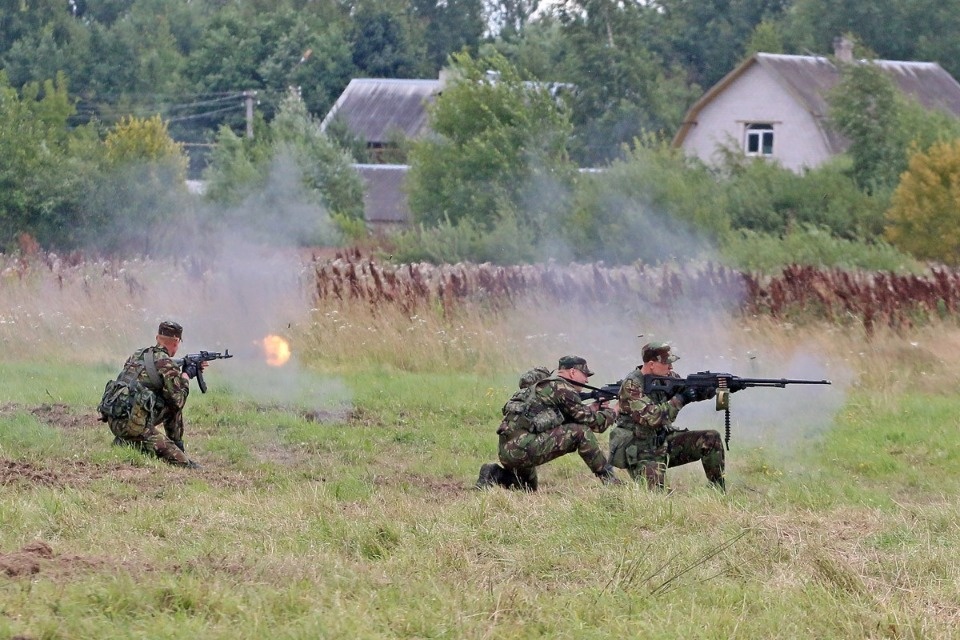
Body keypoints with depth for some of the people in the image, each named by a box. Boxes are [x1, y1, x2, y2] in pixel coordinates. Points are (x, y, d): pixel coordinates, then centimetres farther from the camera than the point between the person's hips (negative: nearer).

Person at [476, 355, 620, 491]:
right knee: (581, 432, -9)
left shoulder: (545, 385, 24)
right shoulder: (562, 387, -4)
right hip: (522, 447, -10)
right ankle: (609, 480, -4)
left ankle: (494, 474, 10)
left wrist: (592, 408, 24)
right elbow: (592, 422, -4)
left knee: (529, 488, 33)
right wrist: (612, 413, 14)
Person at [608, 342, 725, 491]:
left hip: (664, 441, 7)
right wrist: (680, 399, -25)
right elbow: (652, 418, -30)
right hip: (640, 450, -7)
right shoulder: (632, 385, -20)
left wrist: (706, 391, -14)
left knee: (711, 439, -6)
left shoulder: (667, 377, 3)